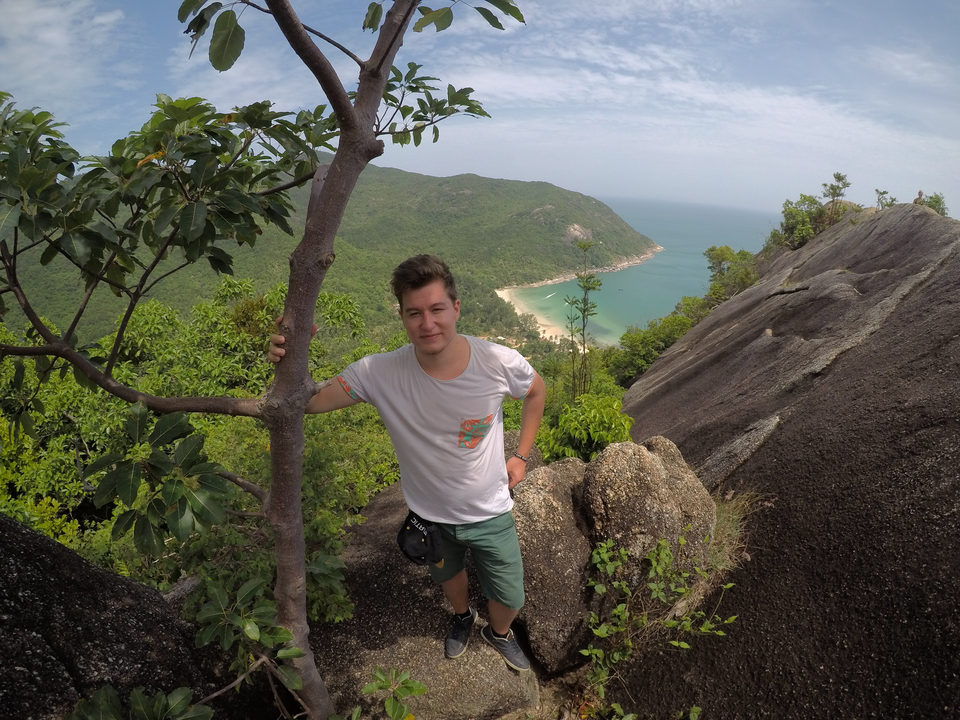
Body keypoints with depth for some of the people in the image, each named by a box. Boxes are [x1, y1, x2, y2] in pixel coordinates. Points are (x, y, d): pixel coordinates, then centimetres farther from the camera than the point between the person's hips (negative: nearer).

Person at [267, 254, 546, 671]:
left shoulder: (499, 363, -27)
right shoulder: (380, 373, -27)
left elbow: (536, 391, -5)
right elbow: (311, 402, -20)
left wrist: (521, 456, -4)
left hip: (490, 512, -1)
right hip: (429, 513, 1)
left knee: (509, 601, 18)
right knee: (448, 575, 31)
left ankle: (499, 633, 57)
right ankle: (462, 617, 69)